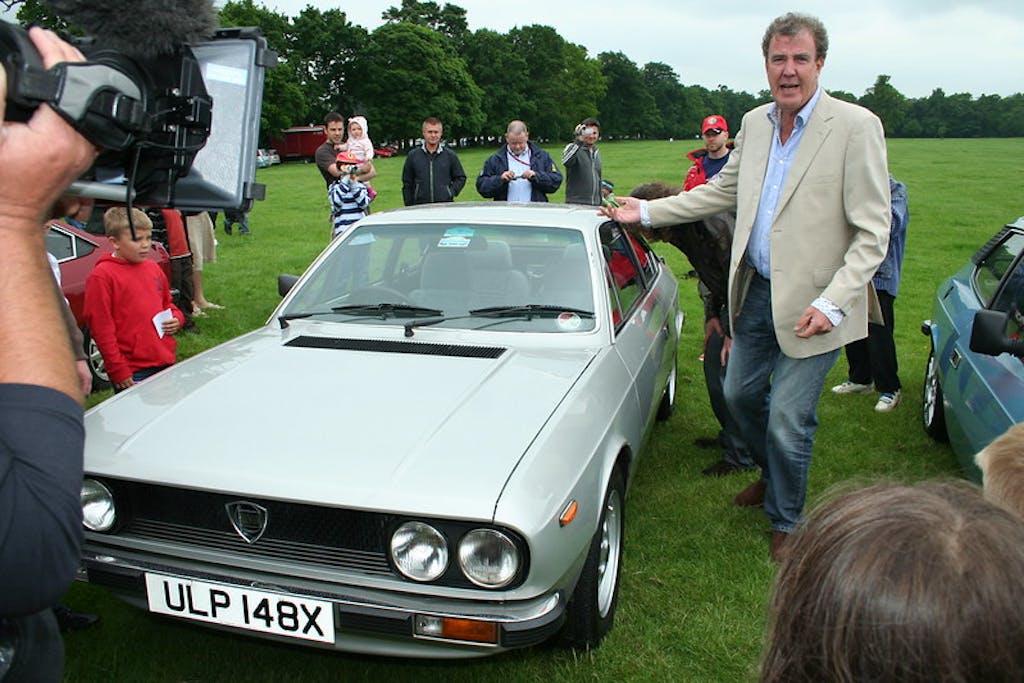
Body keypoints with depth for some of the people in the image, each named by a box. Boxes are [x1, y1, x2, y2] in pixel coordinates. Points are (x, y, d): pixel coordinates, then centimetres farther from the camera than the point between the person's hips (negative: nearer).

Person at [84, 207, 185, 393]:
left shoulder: (153, 268, 11)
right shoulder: (101, 276, -9)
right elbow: (101, 328, -11)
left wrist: (177, 318, 4)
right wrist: (118, 371, -12)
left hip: (166, 363, 7)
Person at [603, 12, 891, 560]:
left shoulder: (856, 126, -13)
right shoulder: (754, 124, 6)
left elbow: (873, 232, -14)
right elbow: (723, 190, 20)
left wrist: (832, 304, -24)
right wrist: (647, 212, 15)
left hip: (812, 303, -6)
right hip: (754, 290, 6)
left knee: (788, 421, 1)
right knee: (740, 395, 18)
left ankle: (786, 521, 26)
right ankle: (772, 474, 47)